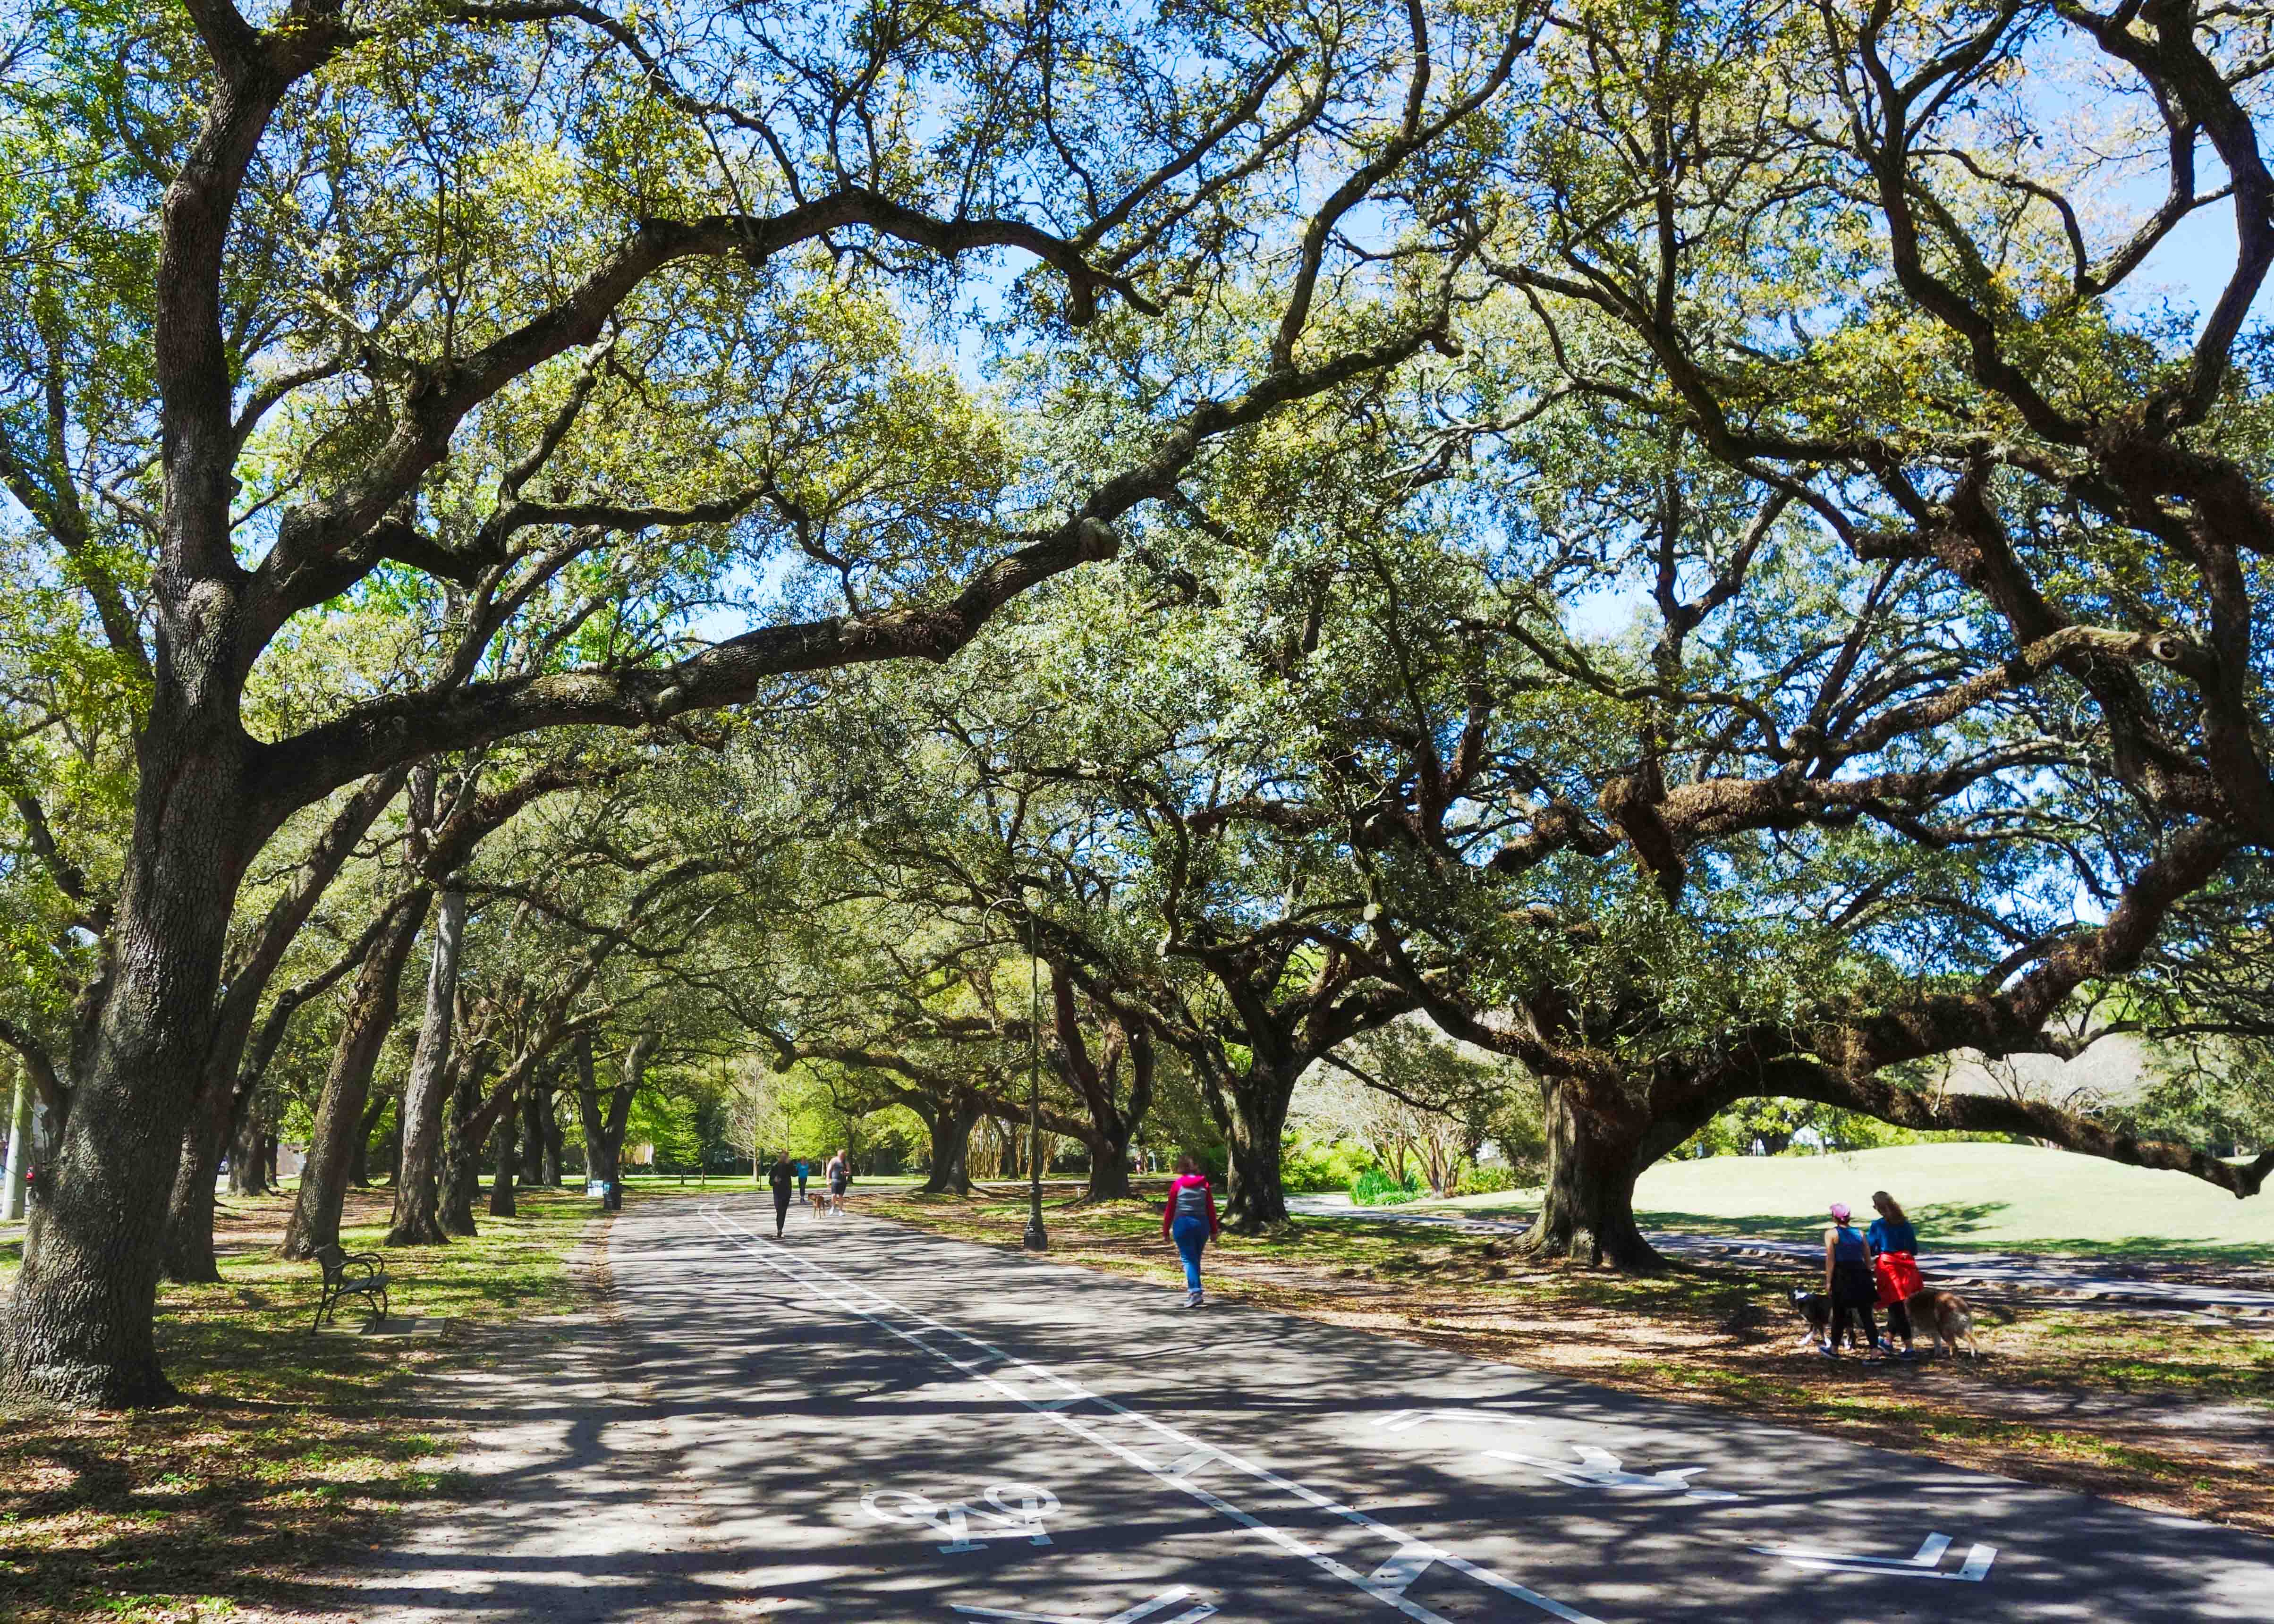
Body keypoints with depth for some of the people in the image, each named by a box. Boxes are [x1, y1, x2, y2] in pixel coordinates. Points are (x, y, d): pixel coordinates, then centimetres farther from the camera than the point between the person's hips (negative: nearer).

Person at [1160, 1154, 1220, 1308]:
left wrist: (1166, 1230, 7)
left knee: (1188, 1259, -4)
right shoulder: (1204, 1184, 4)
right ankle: (1192, 1289, 28)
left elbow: (1170, 1209, -1)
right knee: (1196, 1258, 17)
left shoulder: (1177, 1184, -4)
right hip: (1202, 1224, 4)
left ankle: (1195, 1292, -18)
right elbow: (1211, 1209, 4)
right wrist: (1214, 1230, 10)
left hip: (1182, 1224, -4)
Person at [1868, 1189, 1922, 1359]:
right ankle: (1888, 1342, 33)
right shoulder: (1905, 1224, 4)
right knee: (1898, 1307, 18)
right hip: (1906, 1266, 6)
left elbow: (1869, 1250, -2)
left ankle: (1910, 1349, -2)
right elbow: (1915, 1250, 11)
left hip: (1888, 1267, -6)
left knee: (1896, 1308, 0)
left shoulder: (1878, 1226, -10)